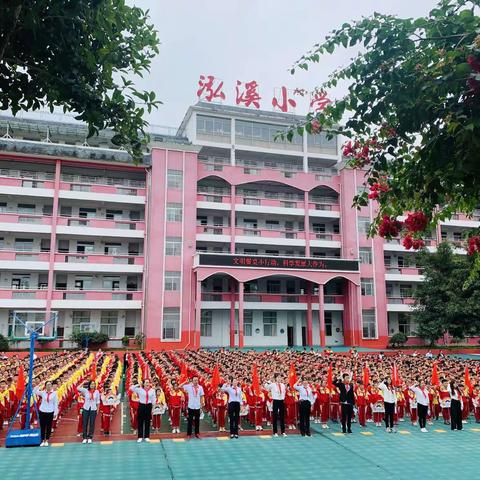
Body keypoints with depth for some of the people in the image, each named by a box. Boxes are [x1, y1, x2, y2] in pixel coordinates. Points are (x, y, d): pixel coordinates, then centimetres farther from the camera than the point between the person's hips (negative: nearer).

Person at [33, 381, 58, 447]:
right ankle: (43, 441, 17)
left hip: (50, 412, -1)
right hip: (42, 411, 1)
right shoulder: (43, 392, 2)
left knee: (49, 427, 4)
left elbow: (56, 403, -1)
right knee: (42, 427, 6)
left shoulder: (54, 393, -2)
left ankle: (46, 441, 15)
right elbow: (34, 392, -2)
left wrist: (55, 412, -4)